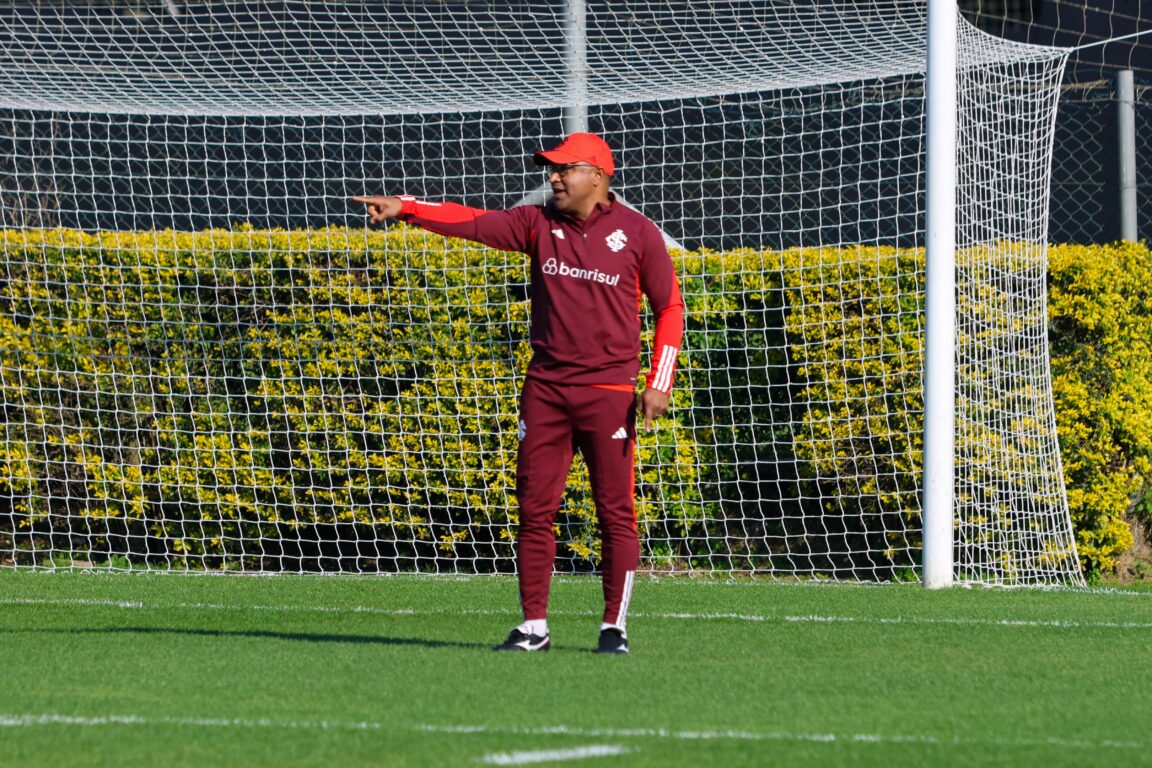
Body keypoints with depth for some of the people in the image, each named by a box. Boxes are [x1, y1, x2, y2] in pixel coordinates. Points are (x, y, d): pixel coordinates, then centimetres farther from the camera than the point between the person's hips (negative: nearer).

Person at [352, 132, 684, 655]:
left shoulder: (637, 233, -1)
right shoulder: (538, 224, 7)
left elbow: (670, 308, 2)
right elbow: (471, 221, -1)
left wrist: (659, 384, -6)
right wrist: (404, 208, -15)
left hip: (609, 390, -3)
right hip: (545, 388, 3)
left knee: (616, 512, -3)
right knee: (535, 508, 1)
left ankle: (615, 627, 6)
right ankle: (533, 627, 7)